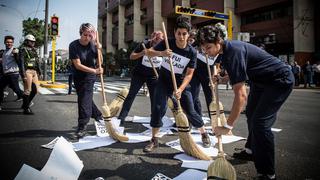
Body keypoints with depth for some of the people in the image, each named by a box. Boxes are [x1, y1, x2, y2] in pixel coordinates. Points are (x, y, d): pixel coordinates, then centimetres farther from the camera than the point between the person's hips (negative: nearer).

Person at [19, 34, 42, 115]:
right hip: (27, 71, -8)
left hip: (34, 71, 8)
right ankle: (26, 109, 4)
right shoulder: (23, 49, -4)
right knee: (27, 90, -5)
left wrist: (39, 70, 20)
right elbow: (21, 61, -12)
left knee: (35, 90, 9)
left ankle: (25, 104, 25)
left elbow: (37, 61, 23)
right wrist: (23, 73, -19)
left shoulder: (34, 50, 19)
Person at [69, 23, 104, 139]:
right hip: (78, 77, 2)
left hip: (89, 77, -1)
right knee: (86, 99, 15)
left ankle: (82, 128, -5)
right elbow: (78, 65, -24)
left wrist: (99, 50, -19)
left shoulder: (92, 45, -10)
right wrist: (94, 70, -32)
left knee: (84, 101, -8)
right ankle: (98, 116, 38)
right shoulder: (74, 45, -17)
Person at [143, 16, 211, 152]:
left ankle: (204, 134, 25)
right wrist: (161, 53, -34)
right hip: (164, 81, 1)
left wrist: (180, 89, -29)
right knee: (158, 108, -12)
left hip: (182, 83, 0)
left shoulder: (192, 52, -15)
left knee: (190, 112, 0)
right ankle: (154, 140, 3)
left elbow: (189, 74, -15)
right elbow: (148, 52, -14)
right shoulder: (167, 43, -13)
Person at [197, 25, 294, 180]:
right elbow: (236, 76, 12)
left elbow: (240, 95, -40)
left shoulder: (234, 52, -34)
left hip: (280, 80, -11)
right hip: (261, 80, 11)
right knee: (251, 114, 22)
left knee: (260, 122, -19)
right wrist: (220, 79, -5)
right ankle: (252, 150, 44)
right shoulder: (226, 49, -4)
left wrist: (228, 126, -38)